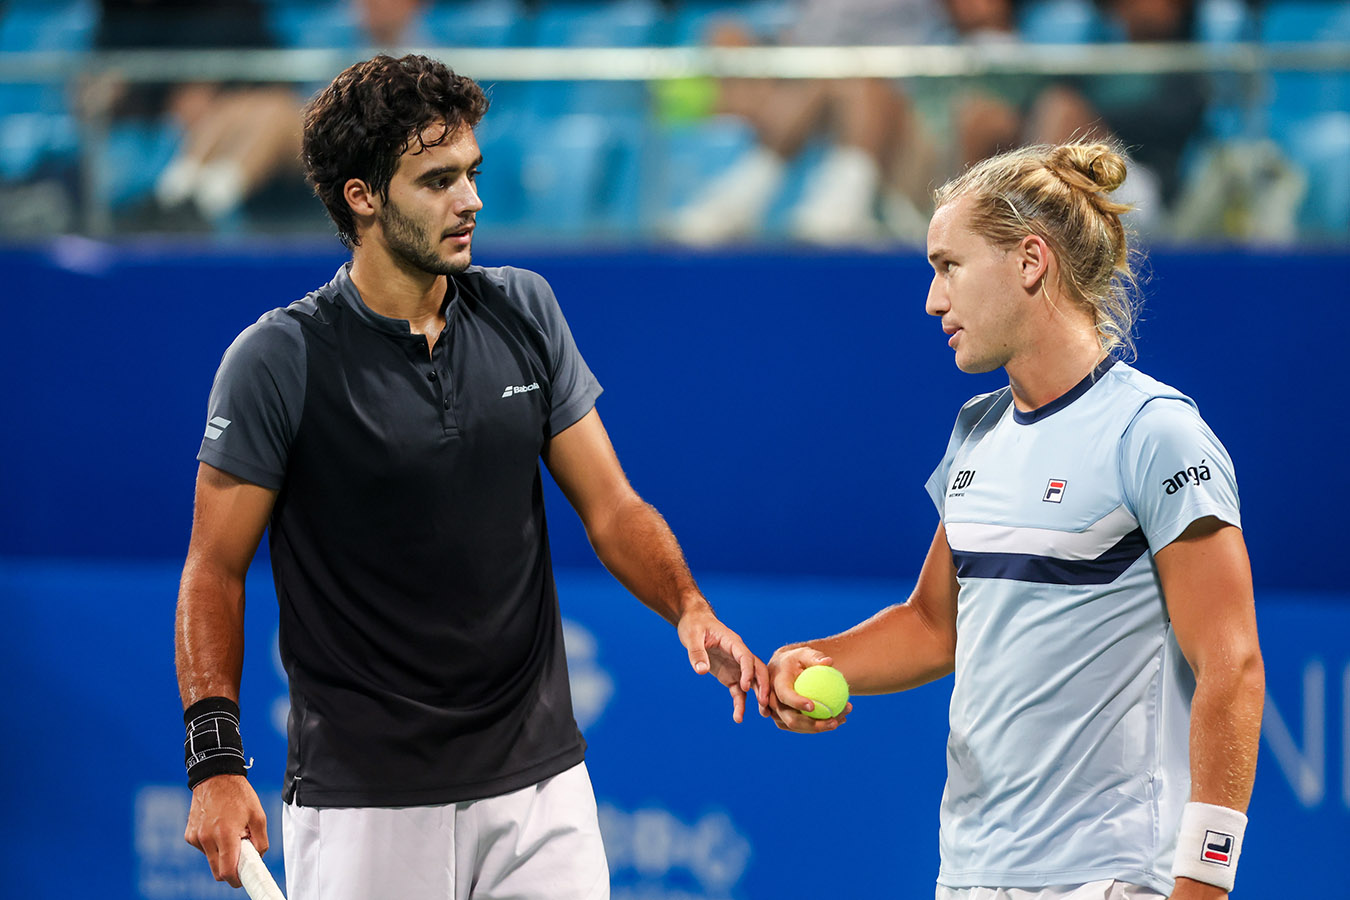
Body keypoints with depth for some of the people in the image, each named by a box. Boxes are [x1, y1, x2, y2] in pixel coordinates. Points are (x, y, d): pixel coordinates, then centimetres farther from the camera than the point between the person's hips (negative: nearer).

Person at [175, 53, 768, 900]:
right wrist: (216, 760, -14)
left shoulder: (525, 312, 5)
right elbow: (216, 569, -4)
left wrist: (690, 608, -12)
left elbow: (613, 507, 7)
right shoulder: (278, 362, -8)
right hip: (362, 803, -3)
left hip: (541, 786, 4)